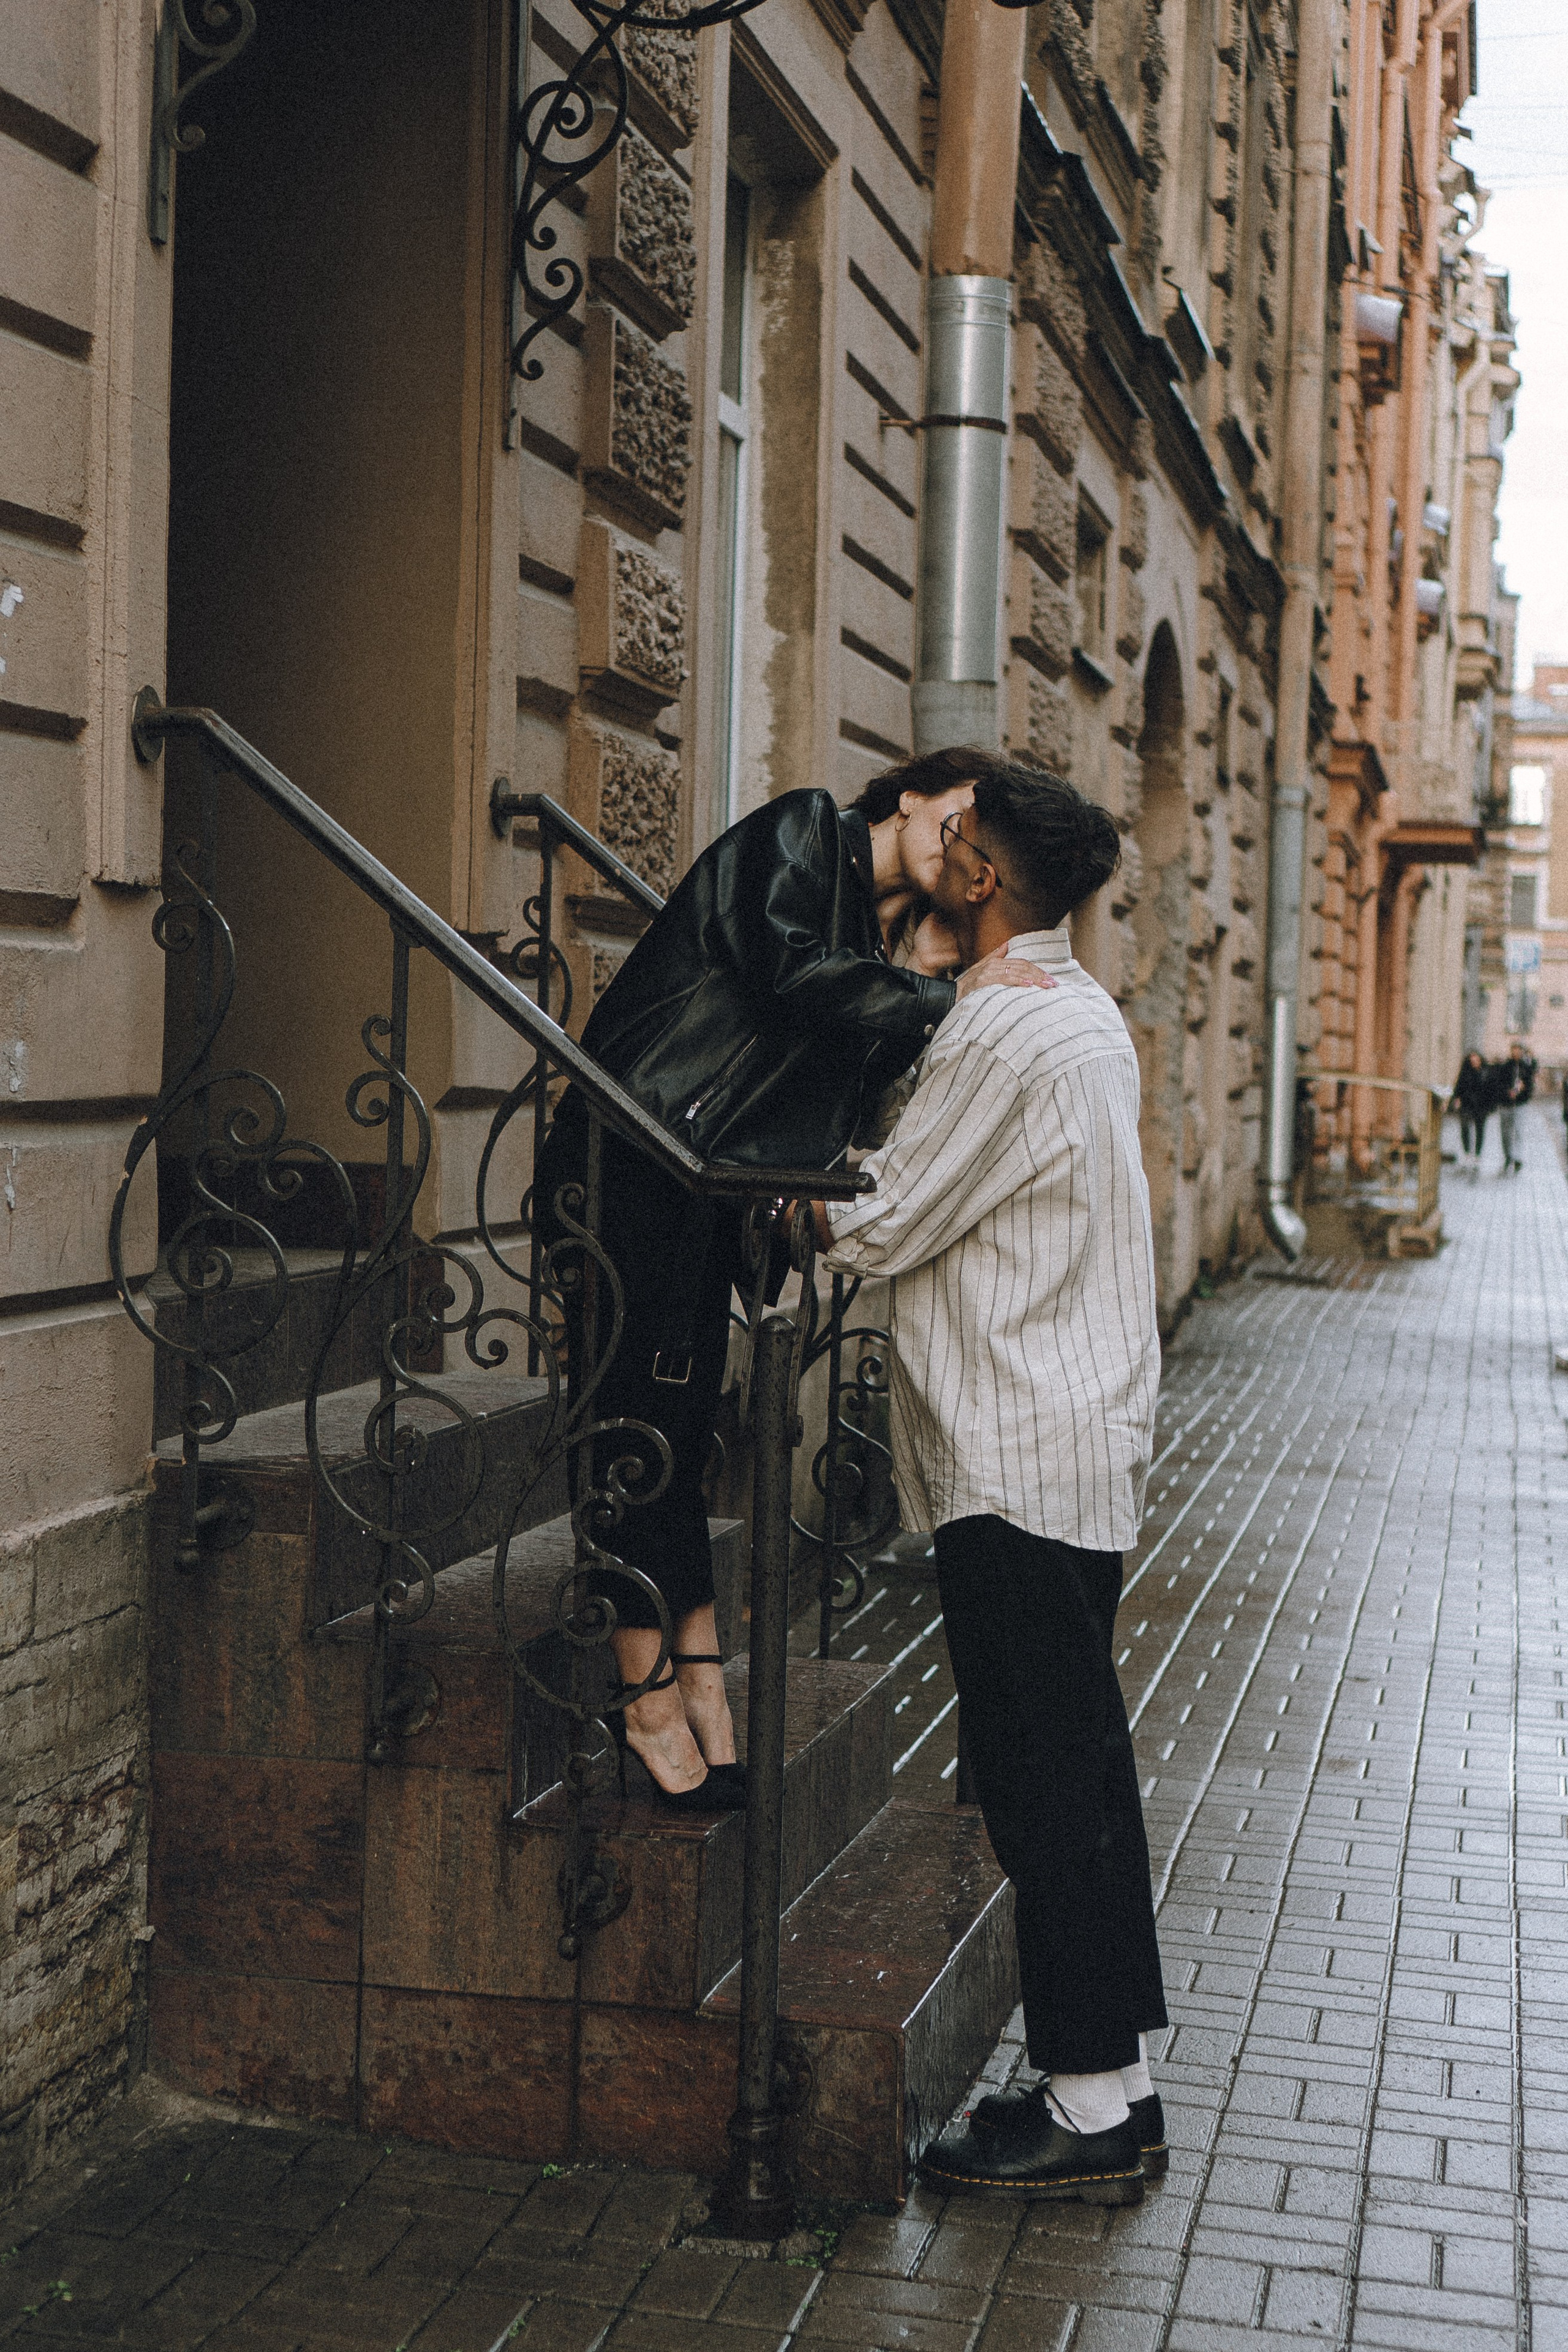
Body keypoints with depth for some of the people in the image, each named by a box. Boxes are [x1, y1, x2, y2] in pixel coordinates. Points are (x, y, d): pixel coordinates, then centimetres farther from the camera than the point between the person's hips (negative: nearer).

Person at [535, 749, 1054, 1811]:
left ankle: (696, 1686, 14)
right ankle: (653, 1694, 2)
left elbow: (843, 1100, 10)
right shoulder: (803, 833, -1)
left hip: (701, 1194, 8)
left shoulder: (875, 939, 20)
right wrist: (943, 998, -14)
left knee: (681, 1437, 9)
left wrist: (920, 989, -1)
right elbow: (784, 968, -19)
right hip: (629, 1160, -8)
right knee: (644, 1429, -5)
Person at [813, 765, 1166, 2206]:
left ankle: (1091, 2110, 3)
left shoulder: (1005, 1033, -17)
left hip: (1020, 1458, -10)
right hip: (1081, 1439, 10)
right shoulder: (1080, 1012, 15)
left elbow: (882, 1229, -13)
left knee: (1043, 1772, -4)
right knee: (1071, 1763, 14)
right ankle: (1113, 2082, 22)